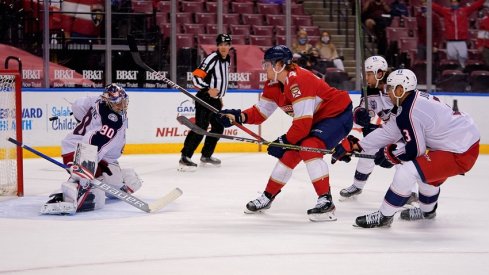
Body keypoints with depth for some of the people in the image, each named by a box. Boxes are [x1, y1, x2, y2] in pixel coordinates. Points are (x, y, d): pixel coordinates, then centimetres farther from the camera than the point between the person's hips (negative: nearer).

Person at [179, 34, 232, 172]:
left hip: (215, 99, 9)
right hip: (204, 98, -9)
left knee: (218, 128, 14)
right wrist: (208, 90, -28)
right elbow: (197, 76, -20)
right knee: (201, 127, -17)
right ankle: (185, 158, -17)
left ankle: (206, 155, 27)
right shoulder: (212, 58, -15)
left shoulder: (227, 59, 12)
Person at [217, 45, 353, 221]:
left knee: (309, 147, -28)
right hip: (317, 119, 10)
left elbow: (303, 123, -31)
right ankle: (268, 196, 24)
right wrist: (239, 117, -12)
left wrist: (284, 141, -22)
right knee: (290, 153, 8)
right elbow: (261, 111, 5)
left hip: (338, 114, -10)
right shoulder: (273, 85, 1)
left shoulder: (299, 81, -30)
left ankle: (326, 202, -28)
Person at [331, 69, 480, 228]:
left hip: (460, 155, -11)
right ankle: (427, 210, 50)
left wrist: (390, 155, 4)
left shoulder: (409, 113, -19)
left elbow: (415, 151, -15)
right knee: (426, 168, 33)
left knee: (407, 171, -17)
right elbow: (389, 131, 15)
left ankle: (383, 216, -3)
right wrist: (354, 145, 16)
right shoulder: (415, 100, 10)